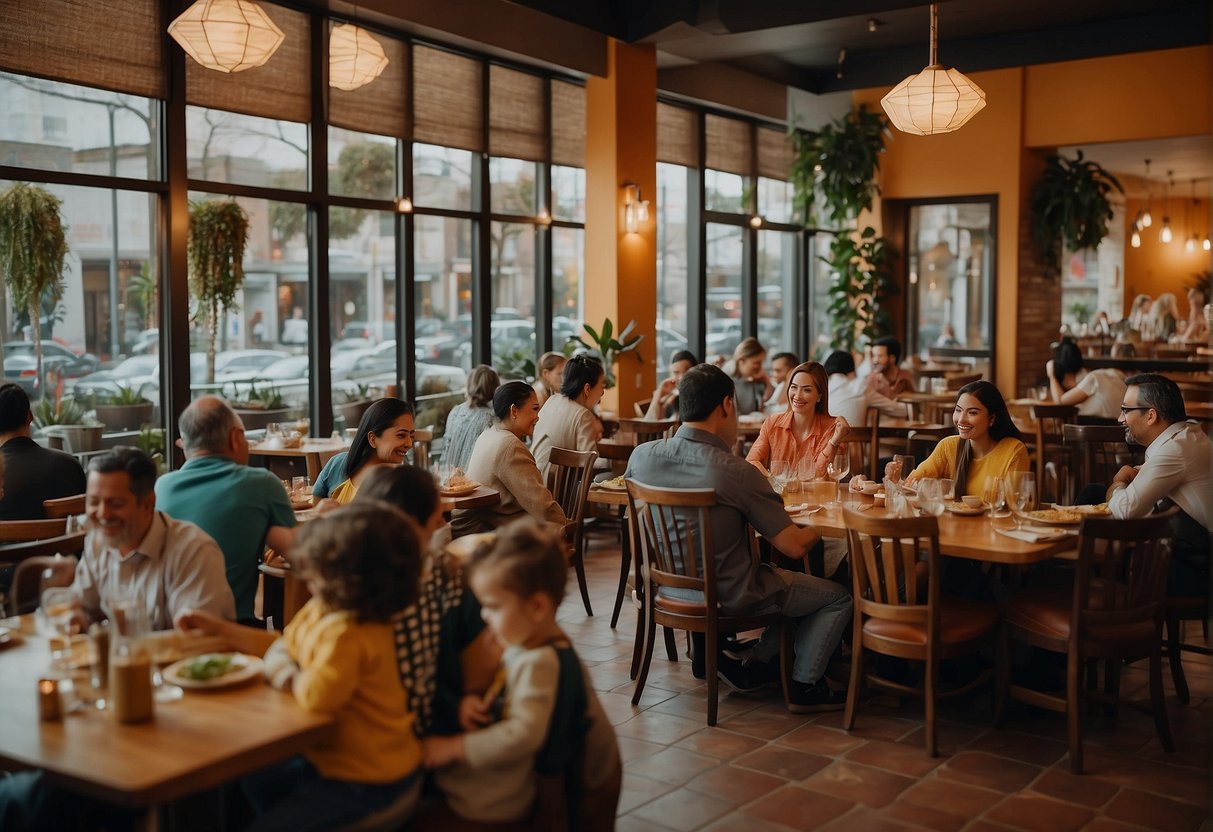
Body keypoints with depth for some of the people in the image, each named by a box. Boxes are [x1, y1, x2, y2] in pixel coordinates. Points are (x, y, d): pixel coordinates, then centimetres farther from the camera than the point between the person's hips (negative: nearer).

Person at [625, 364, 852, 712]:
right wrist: (820, 526, 2)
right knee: (839, 596, 14)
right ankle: (805, 686, 20)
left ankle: (753, 665, 22)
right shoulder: (737, 472, -28)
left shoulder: (642, 456, -11)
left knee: (790, 580, 29)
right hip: (728, 597, -7)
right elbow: (795, 547, -21)